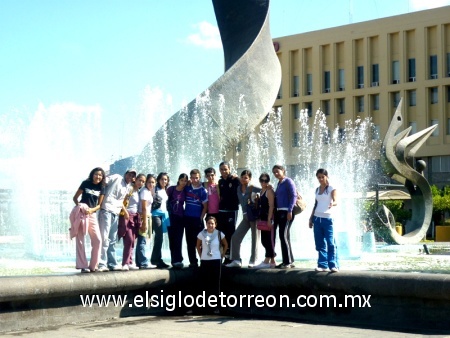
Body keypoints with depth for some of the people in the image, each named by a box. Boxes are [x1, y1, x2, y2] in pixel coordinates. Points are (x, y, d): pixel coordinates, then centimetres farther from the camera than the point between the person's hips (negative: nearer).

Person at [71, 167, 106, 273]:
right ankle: (83, 266, -3)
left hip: (92, 214, 4)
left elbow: (99, 205, 6)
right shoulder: (85, 183, -2)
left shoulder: (101, 188, 7)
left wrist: (92, 210, -14)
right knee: (80, 240, -3)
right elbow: (75, 197, 1)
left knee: (97, 240, -1)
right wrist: (78, 205, -18)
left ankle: (93, 266, 7)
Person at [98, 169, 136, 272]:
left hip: (116, 213, 7)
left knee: (112, 240, 11)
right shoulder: (116, 178, -1)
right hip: (106, 210, -7)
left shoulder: (128, 187, 18)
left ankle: (112, 264, 16)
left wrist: (124, 210, 9)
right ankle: (101, 264, -10)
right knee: (104, 238, -10)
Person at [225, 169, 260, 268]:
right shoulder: (239, 188, 9)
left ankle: (253, 261, 7)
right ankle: (236, 260, 6)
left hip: (255, 215, -7)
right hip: (246, 216, 7)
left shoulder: (252, 188, -9)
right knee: (235, 237, 1)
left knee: (255, 239, 1)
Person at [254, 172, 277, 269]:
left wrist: (269, 219, -21)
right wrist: (260, 219, 16)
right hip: (263, 219, 10)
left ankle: (267, 261, -3)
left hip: (269, 219, -10)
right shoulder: (262, 191, 18)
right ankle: (272, 261, 17)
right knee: (263, 240, 10)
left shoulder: (269, 191, -9)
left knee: (269, 239, -5)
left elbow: (271, 206, -15)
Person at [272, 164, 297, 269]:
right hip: (279, 212, 9)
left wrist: (290, 211, -20)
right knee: (285, 236, 11)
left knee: (283, 235, -10)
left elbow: (294, 196, -14)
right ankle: (290, 261, 17)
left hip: (286, 212, -9)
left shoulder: (288, 181, -7)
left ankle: (287, 261, -7)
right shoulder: (279, 183, 17)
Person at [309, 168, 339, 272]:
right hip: (317, 218, 6)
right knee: (320, 244, 5)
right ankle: (322, 265, 9)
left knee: (330, 243, -9)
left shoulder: (331, 189, -4)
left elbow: (335, 200, -19)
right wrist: (311, 218, 17)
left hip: (327, 218, -6)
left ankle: (333, 265, -9)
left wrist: (333, 204, -42)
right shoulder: (317, 190, 14)